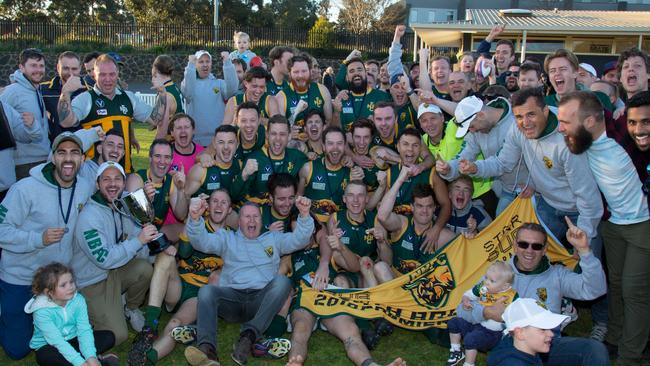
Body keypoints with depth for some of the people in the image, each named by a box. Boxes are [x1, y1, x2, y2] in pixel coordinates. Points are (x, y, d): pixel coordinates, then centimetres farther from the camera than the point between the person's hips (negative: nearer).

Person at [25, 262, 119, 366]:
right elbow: (57, 342, -30)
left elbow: (84, 330, -19)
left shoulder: (78, 300, -15)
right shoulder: (42, 311, -26)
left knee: (109, 336, -12)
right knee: (45, 356, -38)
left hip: (72, 340, 4)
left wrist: (91, 357, -35)